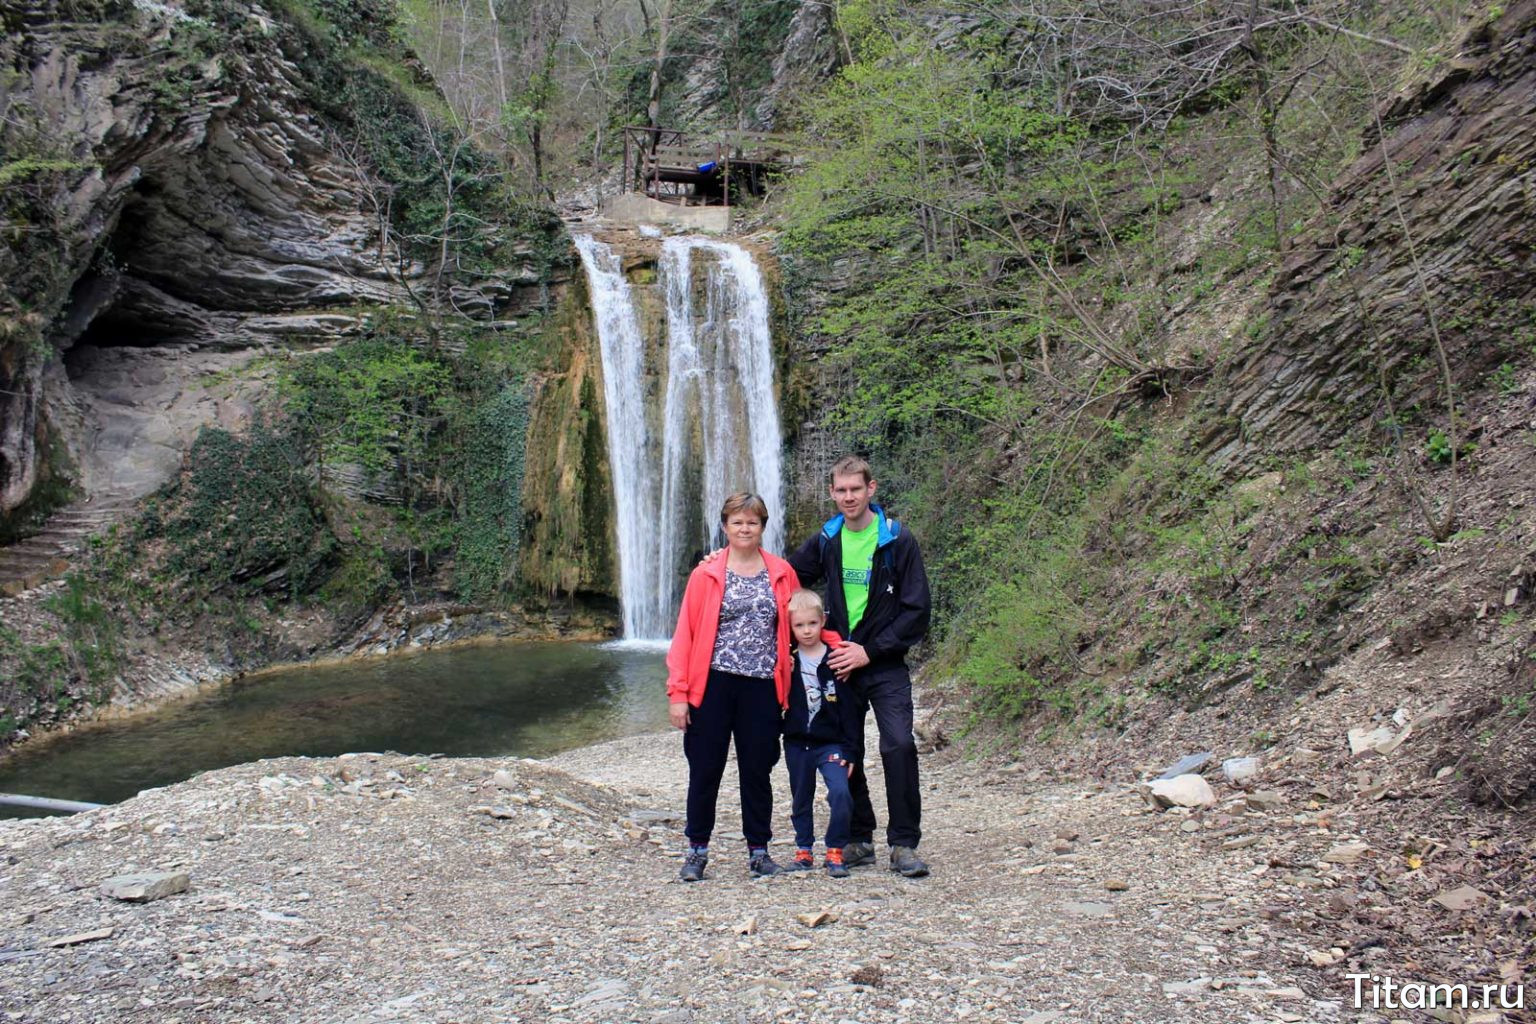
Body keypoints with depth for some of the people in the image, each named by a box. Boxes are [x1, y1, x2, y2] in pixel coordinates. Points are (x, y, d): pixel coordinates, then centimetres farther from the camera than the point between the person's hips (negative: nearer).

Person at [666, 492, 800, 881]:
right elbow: (685, 634, 0)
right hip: (713, 685, -1)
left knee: (757, 771, 8)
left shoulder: (781, 573, 6)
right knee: (705, 770, 6)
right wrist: (678, 693, -6)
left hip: (762, 688, 1)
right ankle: (697, 850, 20)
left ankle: (758, 850, 22)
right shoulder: (706, 574, 1)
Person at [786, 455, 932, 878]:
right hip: (838, 664, 4)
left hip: (886, 666, -4)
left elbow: (917, 610, -8)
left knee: (899, 746, -15)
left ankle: (904, 844, -4)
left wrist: (870, 651, -13)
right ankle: (858, 840, 20)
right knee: (844, 754, 7)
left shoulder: (897, 540, -6)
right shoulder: (825, 541, 6)